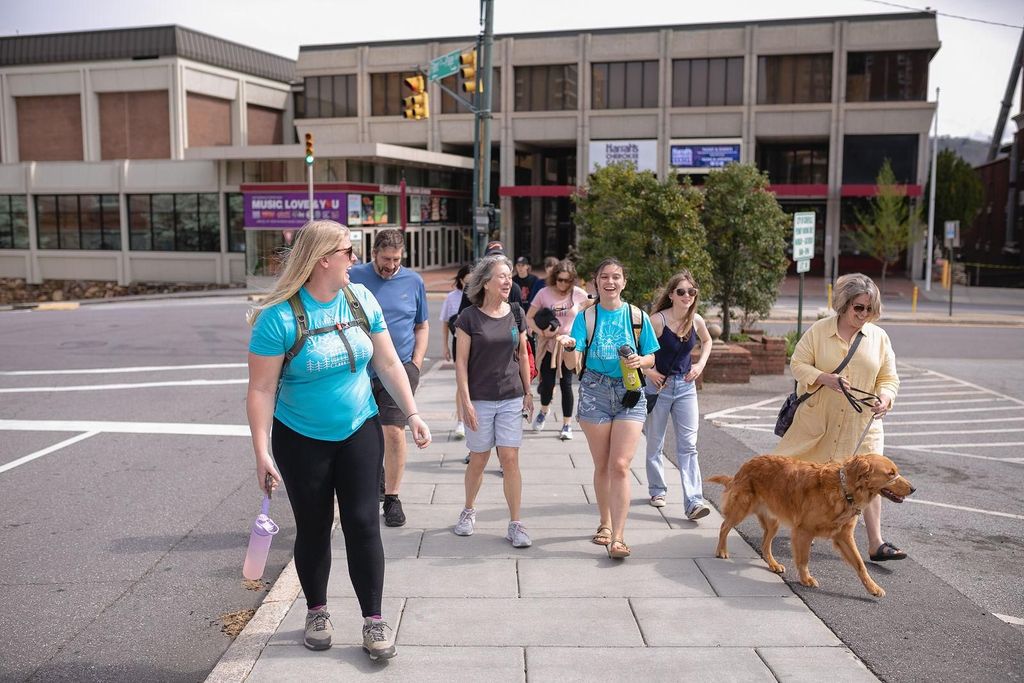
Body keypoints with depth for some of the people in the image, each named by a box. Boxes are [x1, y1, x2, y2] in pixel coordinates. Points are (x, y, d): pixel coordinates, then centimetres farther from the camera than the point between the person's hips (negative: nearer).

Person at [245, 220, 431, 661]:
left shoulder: (361, 300, -5)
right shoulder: (280, 316, -18)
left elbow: (388, 364, 3)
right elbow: (261, 390, -16)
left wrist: (412, 414, 0)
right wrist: (262, 453, -19)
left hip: (359, 433, 3)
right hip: (301, 441, -3)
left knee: (363, 524, 1)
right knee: (313, 528, 11)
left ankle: (374, 620, 13)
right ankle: (316, 612, 31)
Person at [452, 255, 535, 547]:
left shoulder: (516, 313, 4)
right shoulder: (469, 317, -7)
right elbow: (461, 362, -6)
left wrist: (528, 392, 12)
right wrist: (465, 402, -10)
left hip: (511, 399, 2)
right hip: (479, 400, -2)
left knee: (510, 460, -1)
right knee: (479, 460, 8)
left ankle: (515, 524, 7)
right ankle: (468, 511, 31)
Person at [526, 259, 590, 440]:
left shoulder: (578, 294, -7)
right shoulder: (544, 293, -8)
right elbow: (529, 317, -3)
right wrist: (541, 332, -18)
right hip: (549, 345, 0)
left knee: (566, 384, 2)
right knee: (547, 384, 1)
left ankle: (567, 425, 16)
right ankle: (544, 411, 35)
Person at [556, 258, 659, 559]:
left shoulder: (637, 316, 2)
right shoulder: (586, 317, 0)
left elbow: (652, 357, 8)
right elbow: (573, 362, -10)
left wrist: (641, 360, -14)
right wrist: (569, 346, -33)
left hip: (630, 395, 0)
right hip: (595, 393, 1)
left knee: (620, 466, -9)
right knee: (602, 466, 11)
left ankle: (617, 537, -8)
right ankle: (605, 523, 31)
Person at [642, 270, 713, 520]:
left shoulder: (696, 320, -2)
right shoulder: (658, 320, -17)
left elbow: (707, 341, 19)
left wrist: (700, 365, 5)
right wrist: (648, 371, -14)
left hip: (686, 387, 3)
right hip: (659, 386, -3)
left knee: (688, 445, -4)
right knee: (655, 444, 11)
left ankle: (693, 501, -7)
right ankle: (657, 490, 30)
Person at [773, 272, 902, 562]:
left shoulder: (879, 337, 1)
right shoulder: (819, 330, -5)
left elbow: (888, 378, 3)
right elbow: (798, 364, -5)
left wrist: (884, 399, -19)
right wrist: (826, 378, -22)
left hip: (862, 423, 1)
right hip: (818, 420, -1)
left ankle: (876, 544, 1)